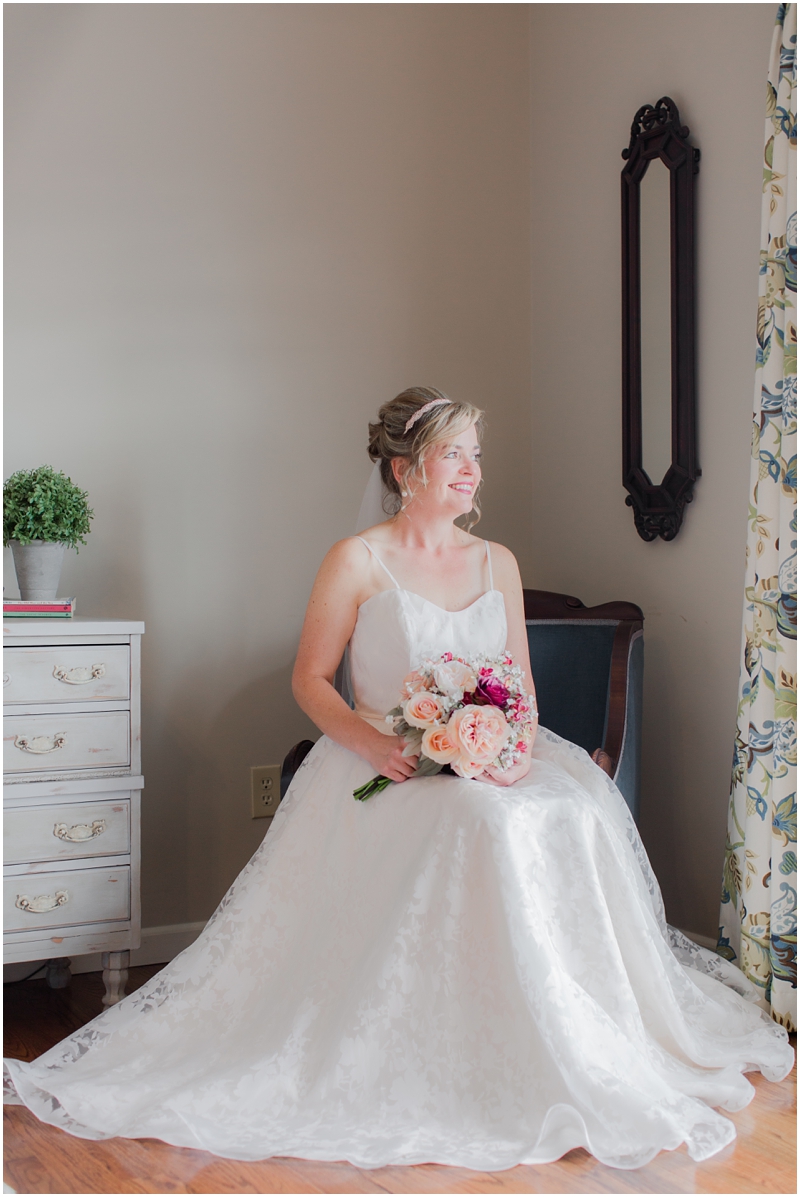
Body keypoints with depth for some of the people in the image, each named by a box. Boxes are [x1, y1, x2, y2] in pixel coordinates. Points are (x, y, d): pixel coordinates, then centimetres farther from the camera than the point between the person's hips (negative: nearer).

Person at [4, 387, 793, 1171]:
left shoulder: (497, 563, 14)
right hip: (386, 764, -5)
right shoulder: (357, 561, 0)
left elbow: (521, 682, 14)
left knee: (573, 811, -24)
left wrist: (517, 747, -8)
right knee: (480, 823, -33)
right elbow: (311, 679, 0)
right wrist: (374, 742, -17)